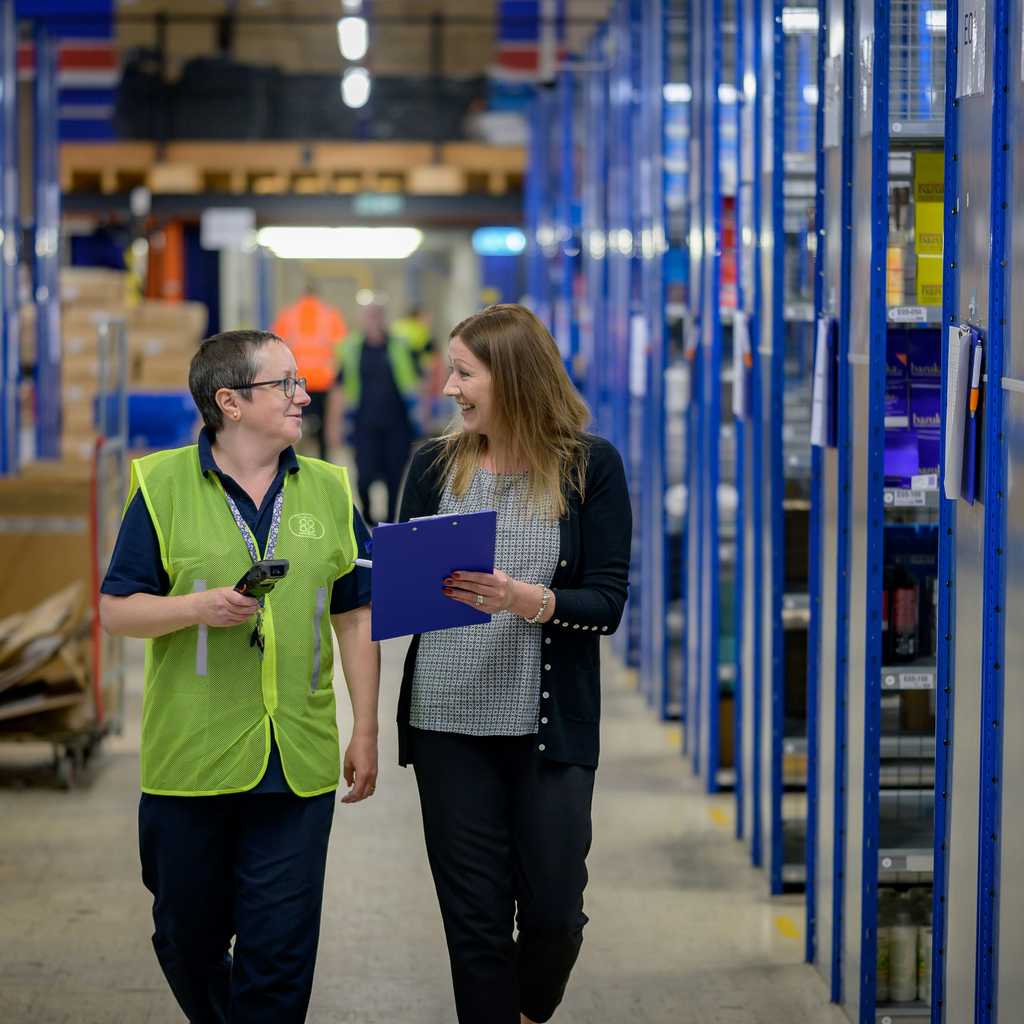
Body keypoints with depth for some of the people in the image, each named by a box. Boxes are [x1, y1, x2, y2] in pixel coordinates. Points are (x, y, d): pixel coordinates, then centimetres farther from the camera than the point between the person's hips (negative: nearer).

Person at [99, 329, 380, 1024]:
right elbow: (116, 611, -1)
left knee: (281, 953, -1)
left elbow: (355, 618, 12)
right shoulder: (164, 486, -1)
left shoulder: (328, 489, 8)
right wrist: (201, 606, -18)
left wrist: (366, 732, 8)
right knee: (189, 940, 12)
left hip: (299, 761, 1)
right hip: (190, 757, -1)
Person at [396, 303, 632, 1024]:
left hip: (550, 723, -2)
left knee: (554, 914, 3)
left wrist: (528, 600, -24)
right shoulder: (436, 465, 5)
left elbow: (607, 605, -7)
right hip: (448, 721, 2)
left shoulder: (590, 466, -3)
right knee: (475, 917, 3)